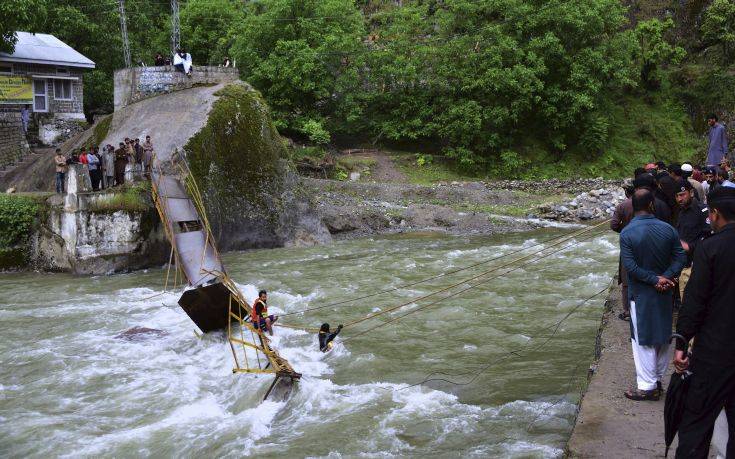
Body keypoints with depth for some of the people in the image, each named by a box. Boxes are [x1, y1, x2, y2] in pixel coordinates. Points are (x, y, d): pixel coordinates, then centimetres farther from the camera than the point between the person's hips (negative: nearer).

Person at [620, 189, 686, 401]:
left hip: (641, 294, -4)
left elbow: (630, 266, -19)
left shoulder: (627, 233, -15)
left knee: (643, 340, 5)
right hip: (664, 294, 4)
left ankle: (647, 387, 10)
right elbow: (680, 258, -8)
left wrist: (655, 279, -14)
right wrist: (665, 278, -14)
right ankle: (658, 379, 29)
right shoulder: (668, 229, -5)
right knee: (663, 335, 17)